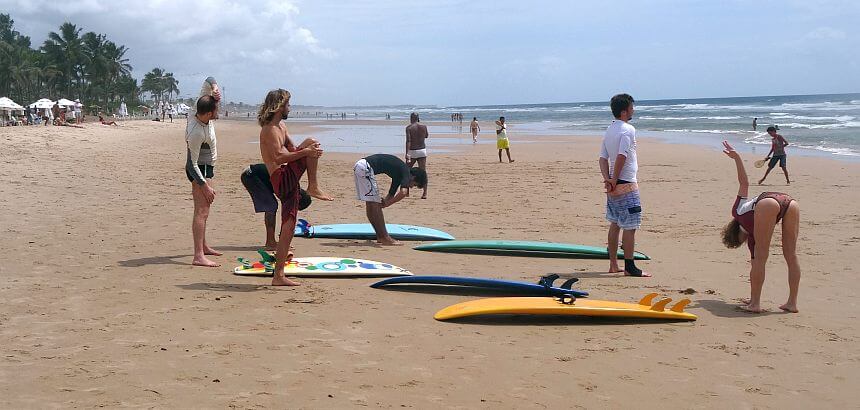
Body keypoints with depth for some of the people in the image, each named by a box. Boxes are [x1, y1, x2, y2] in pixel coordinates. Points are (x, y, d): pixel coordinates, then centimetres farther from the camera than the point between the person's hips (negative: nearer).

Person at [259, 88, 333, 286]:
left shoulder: (281, 126, 22)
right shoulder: (270, 129, -11)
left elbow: (292, 150, 26)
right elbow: (278, 158, -22)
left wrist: (309, 151, 5)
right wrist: (305, 152, -23)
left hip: (287, 183, 9)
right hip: (282, 179, -9)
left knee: (288, 228, 8)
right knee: (311, 143, -12)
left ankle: (279, 276, 11)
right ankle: (313, 187, -12)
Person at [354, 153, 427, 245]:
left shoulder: (399, 172, 20)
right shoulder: (406, 172, -7)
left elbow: (391, 194, 28)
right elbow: (403, 192, -22)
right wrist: (387, 203, -12)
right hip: (365, 167, -10)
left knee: (370, 205, 13)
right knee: (375, 204, -5)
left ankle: (380, 237, 20)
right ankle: (384, 238, -1)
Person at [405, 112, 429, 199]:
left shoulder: (409, 127, -7)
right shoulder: (424, 126, 3)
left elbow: (408, 141, -17)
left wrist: (407, 154, -22)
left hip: (412, 151, -3)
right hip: (422, 150, 3)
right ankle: (425, 193, -6)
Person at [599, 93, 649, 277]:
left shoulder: (609, 130, 12)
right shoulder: (628, 129, -15)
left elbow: (603, 158, 7)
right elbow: (621, 157, -24)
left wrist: (607, 179, -2)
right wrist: (614, 180, -16)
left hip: (614, 186, 9)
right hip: (626, 185, -9)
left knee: (615, 224, 14)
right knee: (630, 227, -4)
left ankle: (613, 264, 19)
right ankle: (629, 267, -2)